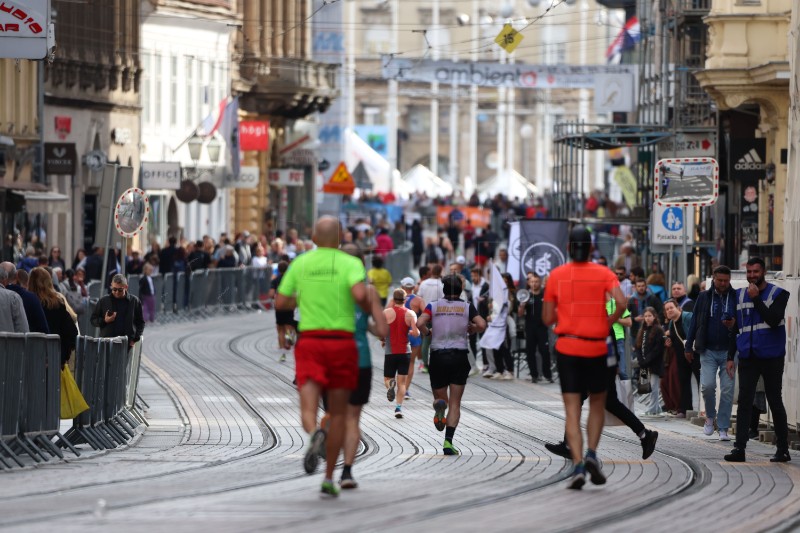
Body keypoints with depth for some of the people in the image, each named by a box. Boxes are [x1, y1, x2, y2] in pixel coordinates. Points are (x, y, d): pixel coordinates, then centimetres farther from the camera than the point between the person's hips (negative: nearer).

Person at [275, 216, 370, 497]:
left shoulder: (300, 263, 8)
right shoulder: (351, 263, -2)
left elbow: (280, 303, 10)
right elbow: (359, 294, -20)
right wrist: (369, 309, 2)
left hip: (309, 341, 1)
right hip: (342, 342, -1)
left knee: (308, 409, -8)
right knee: (338, 413, 12)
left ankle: (315, 435, -46)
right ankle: (329, 479, 12)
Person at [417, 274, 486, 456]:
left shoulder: (433, 305, 4)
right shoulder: (467, 307, 4)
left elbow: (419, 323, -12)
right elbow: (482, 325, -9)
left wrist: (427, 332, 8)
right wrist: (470, 329, 11)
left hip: (437, 355, 1)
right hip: (459, 356, 0)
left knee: (440, 397, 15)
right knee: (455, 403, 2)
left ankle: (439, 406, -23)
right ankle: (448, 441, -13)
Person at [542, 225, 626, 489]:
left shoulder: (556, 275, 2)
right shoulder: (604, 274, 0)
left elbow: (547, 318, 3)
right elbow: (621, 302, -17)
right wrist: (610, 321, 2)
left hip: (566, 348, 0)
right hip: (596, 348, 0)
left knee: (572, 409, 0)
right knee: (597, 403, 18)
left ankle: (578, 465, -14)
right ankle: (592, 453, -2)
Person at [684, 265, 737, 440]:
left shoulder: (736, 298, 2)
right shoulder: (704, 297, 6)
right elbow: (694, 322, 10)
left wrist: (734, 324, -16)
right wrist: (689, 346, 8)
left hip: (729, 351, 0)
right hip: (708, 351, 0)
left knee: (727, 390, -1)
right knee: (707, 385, -12)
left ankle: (723, 428, 7)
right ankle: (710, 416, 15)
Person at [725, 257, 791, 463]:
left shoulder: (778, 294, -1)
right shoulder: (740, 296, 12)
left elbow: (773, 320, -16)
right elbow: (735, 329, 16)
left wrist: (756, 299, -17)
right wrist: (730, 356, 11)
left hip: (771, 357, -3)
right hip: (748, 357, 3)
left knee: (775, 403, 3)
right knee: (744, 402, -5)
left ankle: (782, 449, 12)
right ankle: (739, 448, -8)